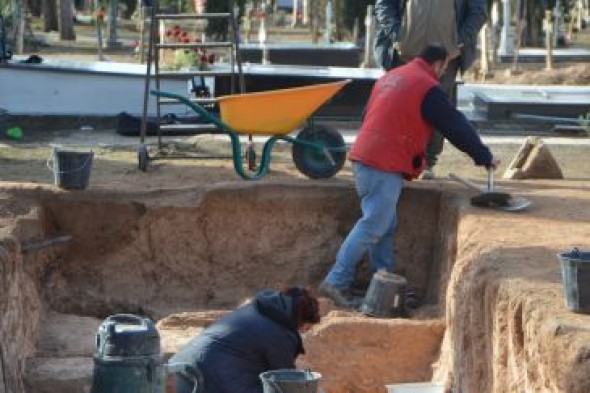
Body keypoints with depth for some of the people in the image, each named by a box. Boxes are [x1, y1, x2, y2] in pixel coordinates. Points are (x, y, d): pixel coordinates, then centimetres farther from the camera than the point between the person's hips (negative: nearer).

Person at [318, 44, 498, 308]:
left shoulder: (390, 77, 19)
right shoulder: (427, 88, -7)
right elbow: (456, 126, -2)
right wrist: (484, 157, 9)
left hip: (365, 158, 9)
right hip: (385, 167, -9)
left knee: (386, 225, 14)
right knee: (372, 226, -10)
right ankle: (336, 282, -14)